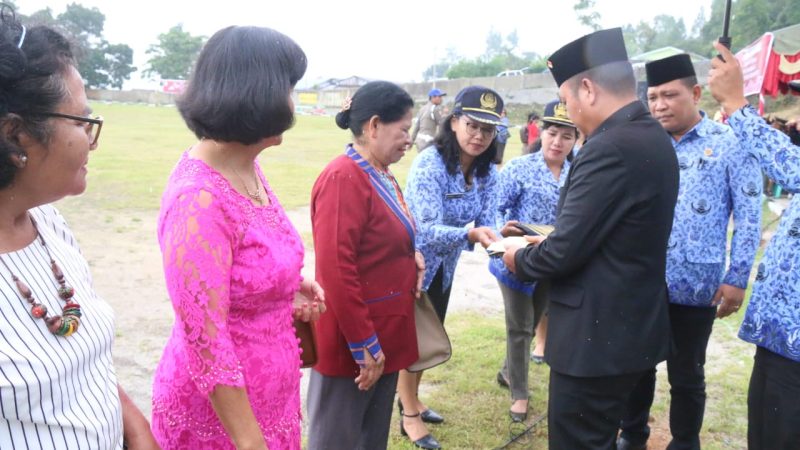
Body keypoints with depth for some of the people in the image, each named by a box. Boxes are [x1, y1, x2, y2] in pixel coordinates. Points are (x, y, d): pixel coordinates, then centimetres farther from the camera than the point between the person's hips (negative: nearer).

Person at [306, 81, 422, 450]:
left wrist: (412, 255, 2)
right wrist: (364, 346, -20)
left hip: (385, 338, 9)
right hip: (353, 346, -9)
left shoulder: (383, 176, 9)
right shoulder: (343, 178, -20)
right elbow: (336, 271, -24)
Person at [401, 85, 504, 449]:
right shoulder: (429, 164, -27)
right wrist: (471, 235, -50)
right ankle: (410, 415, 25)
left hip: (444, 267, 7)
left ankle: (410, 401, 42)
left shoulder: (487, 173, -7)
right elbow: (429, 229, -34)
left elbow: (486, 222, -9)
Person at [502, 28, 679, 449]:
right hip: (632, 326, 10)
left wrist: (520, 259, -3)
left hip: (597, 335, -10)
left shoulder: (609, 148, -24)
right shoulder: (652, 137, 7)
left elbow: (564, 254, -22)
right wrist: (550, 242, 14)